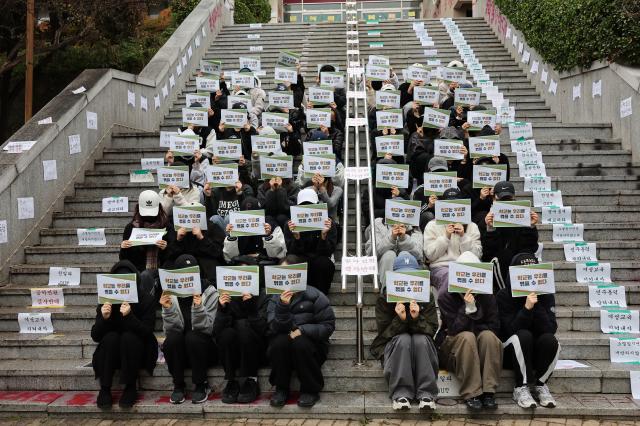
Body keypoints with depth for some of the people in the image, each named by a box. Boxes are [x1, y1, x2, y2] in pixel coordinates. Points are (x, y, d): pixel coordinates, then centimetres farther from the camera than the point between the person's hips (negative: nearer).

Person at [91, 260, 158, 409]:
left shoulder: (146, 299, -12)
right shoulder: (107, 300, -7)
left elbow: (147, 332, -22)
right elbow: (95, 336, -9)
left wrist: (129, 316, -37)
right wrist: (104, 318, -29)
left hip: (139, 353, -2)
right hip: (112, 354, 2)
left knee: (129, 337, -30)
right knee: (110, 337, -27)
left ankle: (130, 388, -18)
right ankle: (104, 389, -20)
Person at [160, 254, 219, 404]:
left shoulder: (210, 293, -9)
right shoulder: (171, 294, -3)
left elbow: (207, 328, -18)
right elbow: (171, 329, -12)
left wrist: (199, 307, -34)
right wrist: (168, 309, -28)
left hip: (203, 349, -2)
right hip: (179, 351, 2)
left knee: (192, 337, -31)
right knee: (172, 338, -28)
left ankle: (201, 385, -13)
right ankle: (178, 385, -11)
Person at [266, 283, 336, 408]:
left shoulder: (314, 295, -4)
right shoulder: (275, 299, 2)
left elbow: (328, 325, -7)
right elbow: (275, 328, -12)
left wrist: (302, 330, -19)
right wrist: (283, 306, -28)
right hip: (282, 346, 2)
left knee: (301, 343, -33)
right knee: (279, 341, -30)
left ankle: (311, 390, -15)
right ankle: (281, 389, -12)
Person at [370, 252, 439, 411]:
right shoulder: (384, 298, -4)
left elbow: (432, 330, -8)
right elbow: (384, 333, -9)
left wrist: (417, 318, -28)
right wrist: (400, 319, -28)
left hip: (421, 348, 1)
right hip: (394, 347, -1)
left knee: (421, 339, -32)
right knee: (404, 339, -33)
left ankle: (426, 394, -32)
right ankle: (401, 393, -35)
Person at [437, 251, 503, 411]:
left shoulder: (486, 296, 3)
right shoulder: (446, 296, -6)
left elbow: (494, 326, -1)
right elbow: (454, 329, -14)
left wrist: (474, 329, -15)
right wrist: (468, 308, -25)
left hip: (482, 350, 2)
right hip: (453, 348, -2)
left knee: (488, 336, -29)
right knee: (467, 337, -33)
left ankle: (488, 392, -31)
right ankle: (471, 394, -34)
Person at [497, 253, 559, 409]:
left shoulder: (545, 295, -2)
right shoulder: (504, 295, -9)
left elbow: (551, 329, -15)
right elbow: (511, 331, -20)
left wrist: (537, 305, -25)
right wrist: (527, 308, -31)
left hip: (537, 353, 2)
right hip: (511, 353, -2)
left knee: (550, 340, -28)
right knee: (523, 336, -32)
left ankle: (540, 385, -10)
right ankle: (521, 387, -21)